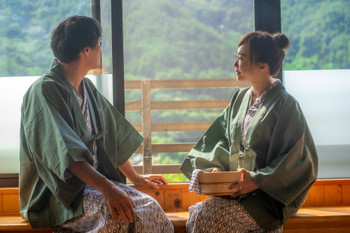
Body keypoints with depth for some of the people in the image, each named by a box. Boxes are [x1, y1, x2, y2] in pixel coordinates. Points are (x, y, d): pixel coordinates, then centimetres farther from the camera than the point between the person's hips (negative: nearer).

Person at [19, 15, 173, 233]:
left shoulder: (87, 88, 16)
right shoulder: (44, 91, -12)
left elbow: (113, 137, 28)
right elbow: (65, 153, -24)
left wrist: (136, 178, 33)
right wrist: (107, 189, -33)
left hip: (95, 180, 8)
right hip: (58, 194, -8)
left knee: (151, 208, -20)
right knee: (127, 211, -32)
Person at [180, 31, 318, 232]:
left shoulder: (285, 104, -9)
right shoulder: (241, 98, 13)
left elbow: (300, 162, -12)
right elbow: (221, 139, 17)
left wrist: (257, 180, -19)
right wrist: (216, 168, -4)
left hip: (269, 197, -6)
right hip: (236, 189, 6)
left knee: (208, 216, -25)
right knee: (197, 213, -20)